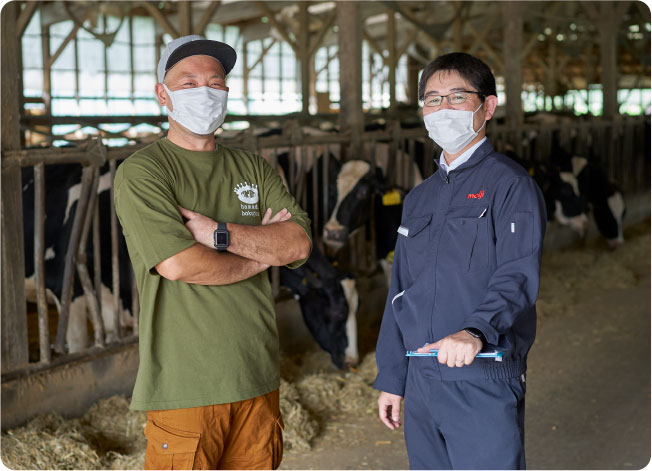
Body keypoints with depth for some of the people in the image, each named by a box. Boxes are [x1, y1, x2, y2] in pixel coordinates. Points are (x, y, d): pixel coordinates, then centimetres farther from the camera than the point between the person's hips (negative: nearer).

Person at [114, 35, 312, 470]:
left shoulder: (253, 169, 13)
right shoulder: (141, 173, -5)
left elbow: (299, 243, -1)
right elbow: (178, 264, -18)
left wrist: (220, 233, -15)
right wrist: (261, 253, -4)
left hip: (259, 380, 5)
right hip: (183, 386, -5)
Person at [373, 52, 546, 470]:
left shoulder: (510, 184, -4)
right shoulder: (419, 199, 17)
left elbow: (517, 277, -17)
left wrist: (476, 331, -35)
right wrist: (391, 378, 17)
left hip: (484, 381, -6)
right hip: (420, 381, 6)